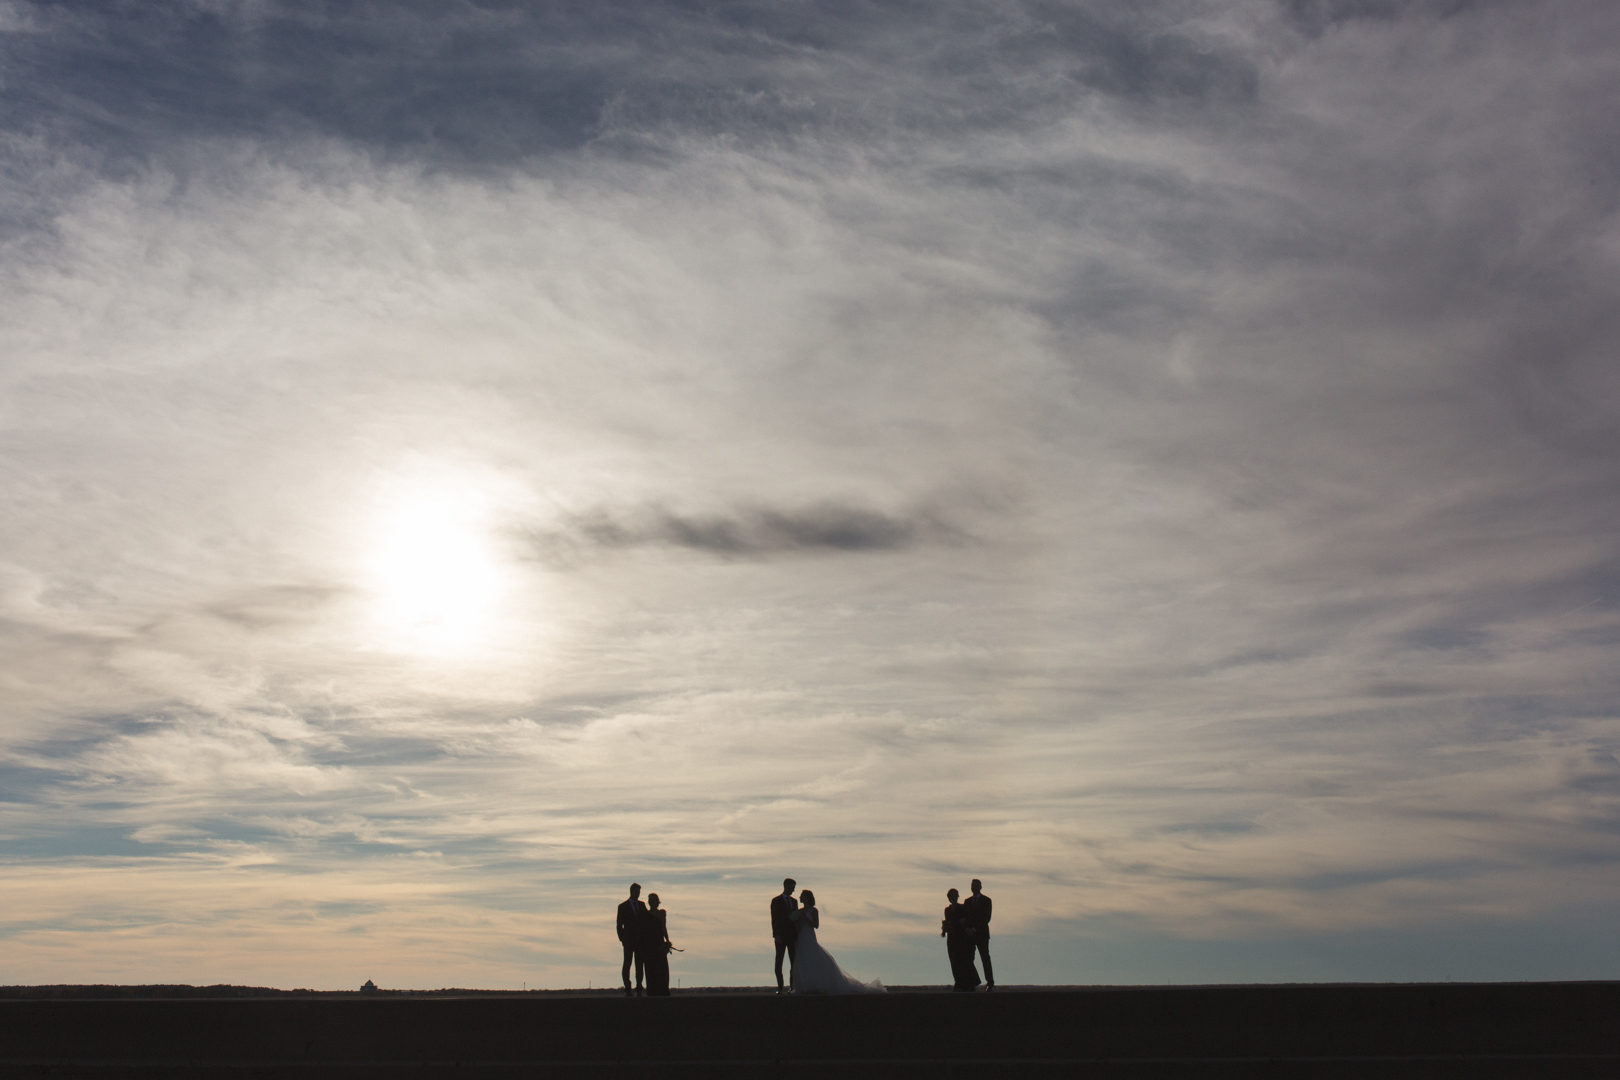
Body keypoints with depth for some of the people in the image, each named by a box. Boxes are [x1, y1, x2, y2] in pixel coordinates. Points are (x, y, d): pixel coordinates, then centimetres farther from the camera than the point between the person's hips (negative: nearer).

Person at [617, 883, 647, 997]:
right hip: (629, 940, -3)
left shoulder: (642, 905, 13)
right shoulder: (623, 906, 2)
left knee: (639, 964, 1)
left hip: (640, 939, 3)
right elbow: (619, 924, 1)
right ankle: (627, 990, 2)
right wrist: (622, 939, -7)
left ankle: (639, 990, 4)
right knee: (627, 964, -2)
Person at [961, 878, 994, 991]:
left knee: (985, 959, -4)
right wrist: (967, 929, -6)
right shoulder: (967, 901, 16)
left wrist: (975, 929, -13)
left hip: (982, 934, -4)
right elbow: (964, 917, 12)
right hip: (969, 934, 4)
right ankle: (974, 982, 4)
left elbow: (987, 918, -6)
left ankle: (990, 983, 0)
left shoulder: (986, 900, 2)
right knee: (968, 959, -2)